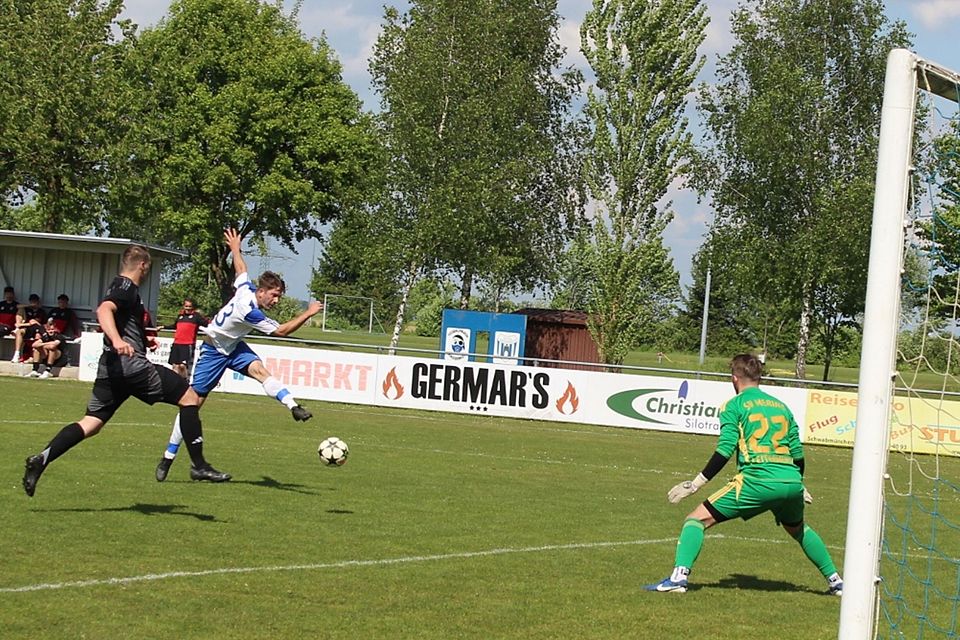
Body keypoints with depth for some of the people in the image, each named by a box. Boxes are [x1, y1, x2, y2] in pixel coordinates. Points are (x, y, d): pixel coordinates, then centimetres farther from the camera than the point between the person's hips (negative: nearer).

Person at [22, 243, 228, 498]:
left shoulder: (118, 287, 24)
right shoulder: (127, 287, -6)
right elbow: (104, 310, -25)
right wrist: (117, 340, -43)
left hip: (110, 367, 10)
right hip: (130, 363, -10)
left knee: (91, 423, 6)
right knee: (190, 397, -4)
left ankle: (42, 459, -12)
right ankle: (199, 465, -8)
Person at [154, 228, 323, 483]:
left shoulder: (247, 288, -12)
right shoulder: (250, 312, -33)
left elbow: (240, 268, 10)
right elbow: (282, 330, -26)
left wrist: (235, 247, 29)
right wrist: (308, 313, -22)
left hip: (233, 347, 8)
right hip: (214, 351, -8)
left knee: (259, 369, -23)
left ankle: (293, 406, -43)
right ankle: (168, 457, 2)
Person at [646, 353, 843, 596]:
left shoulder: (734, 406, 7)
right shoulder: (781, 406, 22)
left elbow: (725, 450, -5)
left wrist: (696, 483, -2)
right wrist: (799, 488, 36)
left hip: (758, 480, -5)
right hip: (791, 482, 6)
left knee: (697, 519, 1)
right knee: (798, 529, 34)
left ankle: (679, 577, -16)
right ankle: (836, 582, 35)